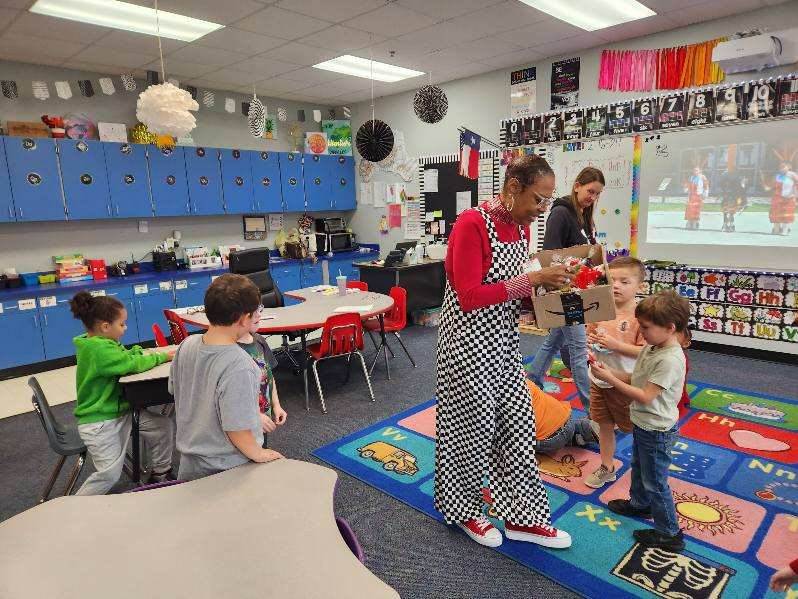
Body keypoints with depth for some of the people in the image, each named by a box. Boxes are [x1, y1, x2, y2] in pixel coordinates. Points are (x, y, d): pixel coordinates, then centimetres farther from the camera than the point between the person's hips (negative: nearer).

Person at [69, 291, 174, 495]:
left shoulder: (99, 343, 4)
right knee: (110, 474, -8)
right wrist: (163, 356, -12)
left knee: (162, 424, 4)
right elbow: (133, 364, -24)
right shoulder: (98, 349, -26)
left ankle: (161, 472, 22)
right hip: (99, 422, -9)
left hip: (119, 410, 9)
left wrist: (138, 351, -11)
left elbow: (125, 355, 10)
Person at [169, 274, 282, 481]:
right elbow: (236, 427, -27)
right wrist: (258, 454, -9)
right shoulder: (238, 366, -32)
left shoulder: (186, 345, -10)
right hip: (227, 470, -6)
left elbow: (174, 390, 6)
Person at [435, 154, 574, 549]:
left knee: (518, 426, 13)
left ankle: (521, 517, 31)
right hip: (469, 342, -8)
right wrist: (532, 280, -24)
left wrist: (545, 288, -4)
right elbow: (470, 297, -23)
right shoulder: (471, 224, -19)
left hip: (504, 342, 8)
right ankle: (463, 510, 34)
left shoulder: (521, 227, 6)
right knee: (473, 428, 9)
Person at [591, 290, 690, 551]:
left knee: (655, 482, 7)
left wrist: (609, 379, -27)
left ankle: (669, 534, 24)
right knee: (638, 468, 29)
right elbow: (634, 379, 4)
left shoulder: (670, 360, -31)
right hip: (642, 423, 9)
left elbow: (644, 396, -29)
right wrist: (608, 370, -10)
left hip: (657, 431, -9)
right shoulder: (651, 348, -2)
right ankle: (639, 503, 52)